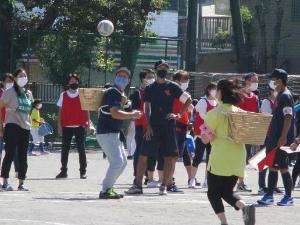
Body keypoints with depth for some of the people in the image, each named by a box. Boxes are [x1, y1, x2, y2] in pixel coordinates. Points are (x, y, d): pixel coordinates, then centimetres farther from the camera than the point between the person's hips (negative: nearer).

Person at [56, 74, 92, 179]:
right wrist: (59, 125, 1)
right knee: (65, 149, 4)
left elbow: (86, 110, 6)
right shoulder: (63, 95, 7)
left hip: (79, 126, -1)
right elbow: (60, 111, 8)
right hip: (66, 127, 1)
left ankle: (83, 171, 5)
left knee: (81, 149, 0)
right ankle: (63, 171, 10)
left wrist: (88, 124, -2)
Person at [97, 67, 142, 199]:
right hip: (107, 133, -10)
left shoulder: (119, 94, 17)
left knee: (122, 162, 15)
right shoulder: (112, 93, -14)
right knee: (117, 162, -16)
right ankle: (105, 191, -14)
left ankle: (108, 188, 18)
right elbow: (115, 113, -24)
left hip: (114, 133, 10)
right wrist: (132, 115, -14)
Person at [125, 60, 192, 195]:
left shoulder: (172, 87, 3)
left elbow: (188, 100, 3)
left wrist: (178, 115, -6)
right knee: (143, 155, -4)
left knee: (169, 156, -2)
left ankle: (165, 185, 5)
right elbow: (147, 109, 9)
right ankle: (138, 185, -1)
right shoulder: (150, 89, 8)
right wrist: (148, 126, -2)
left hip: (168, 125, -1)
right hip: (153, 126, 1)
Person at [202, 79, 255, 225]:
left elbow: (206, 139, -10)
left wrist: (203, 134, 6)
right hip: (238, 158, 5)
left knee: (213, 193, 9)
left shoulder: (214, 113, -10)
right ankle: (245, 207, -10)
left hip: (220, 158, -5)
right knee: (227, 192, 18)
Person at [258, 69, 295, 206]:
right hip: (274, 138, 10)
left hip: (281, 139, -10)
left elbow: (288, 117, -22)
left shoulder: (285, 96, -15)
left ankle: (288, 197, 3)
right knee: (272, 166, 10)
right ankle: (269, 196, 14)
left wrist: (283, 137, -26)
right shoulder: (280, 96, 15)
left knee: (282, 167, -4)